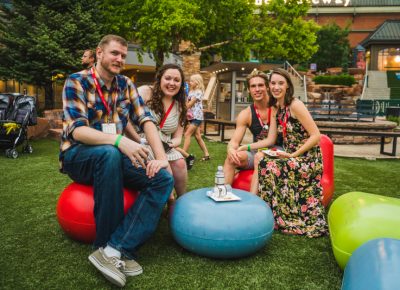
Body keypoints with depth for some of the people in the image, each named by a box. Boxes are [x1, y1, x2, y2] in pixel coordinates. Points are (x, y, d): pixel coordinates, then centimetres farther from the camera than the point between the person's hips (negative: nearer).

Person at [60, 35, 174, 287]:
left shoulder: (125, 84, 7)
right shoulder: (77, 81, -7)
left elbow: (146, 120, -2)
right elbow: (77, 130, -21)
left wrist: (161, 157, -19)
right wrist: (119, 140, -38)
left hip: (115, 155, 5)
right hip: (79, 155, -4)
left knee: (164, 179, -18)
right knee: (109, 154, -39)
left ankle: (115, 249, -29)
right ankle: (106, 244, -24)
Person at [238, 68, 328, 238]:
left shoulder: (295, 105, -14)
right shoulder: (276, 108, 9)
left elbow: (316, 136, -15)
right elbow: (270, 140, 7)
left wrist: (293, 155, -20)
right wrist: (246, 147, -3)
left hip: (307, 158, -7)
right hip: (291, 157, 7)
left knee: (266, 165, -24)